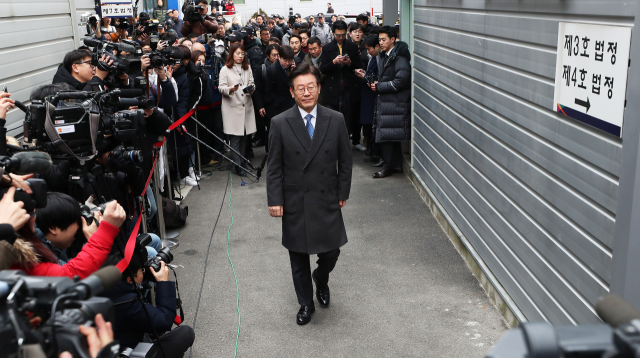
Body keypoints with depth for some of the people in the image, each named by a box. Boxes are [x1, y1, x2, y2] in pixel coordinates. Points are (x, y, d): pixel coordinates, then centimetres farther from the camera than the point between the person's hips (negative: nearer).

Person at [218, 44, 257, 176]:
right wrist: (230, 89, -23)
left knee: (244, 136, 7)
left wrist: (251, 89, -8)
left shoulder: (247, 68, 18)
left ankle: (242, 161, 19)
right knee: (235, 138, -7)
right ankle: (238, 166, -6)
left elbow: (252, 84, 14)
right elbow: (221, 87, -3)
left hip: (246, 106, 5)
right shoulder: (225, 69, 3)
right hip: (232, 107, -5)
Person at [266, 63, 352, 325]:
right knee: (298, 257, 11)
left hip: (327, 200, 1)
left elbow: (345, 161, 4)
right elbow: (274, 167, -4)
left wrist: (343, 193, 3)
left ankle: (321, 280, 42)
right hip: (294, 202, -1)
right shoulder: (280, 124, -7)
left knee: (331, 252, 6)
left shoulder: (336, 120, -3)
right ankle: (306, 304, 32)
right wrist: (275, 200, -8)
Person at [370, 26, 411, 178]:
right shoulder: (383, 56, 15)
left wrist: (379, 87, -13)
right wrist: (376, 83, 3)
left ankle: (388, 167, 4)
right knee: (391, 136, 13)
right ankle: (397, 164, 22)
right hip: (385, 101, 9)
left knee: (386, 135, -7)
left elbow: (400, 81, -19)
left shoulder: (399, 57, -14)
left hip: (395, 102, -9)